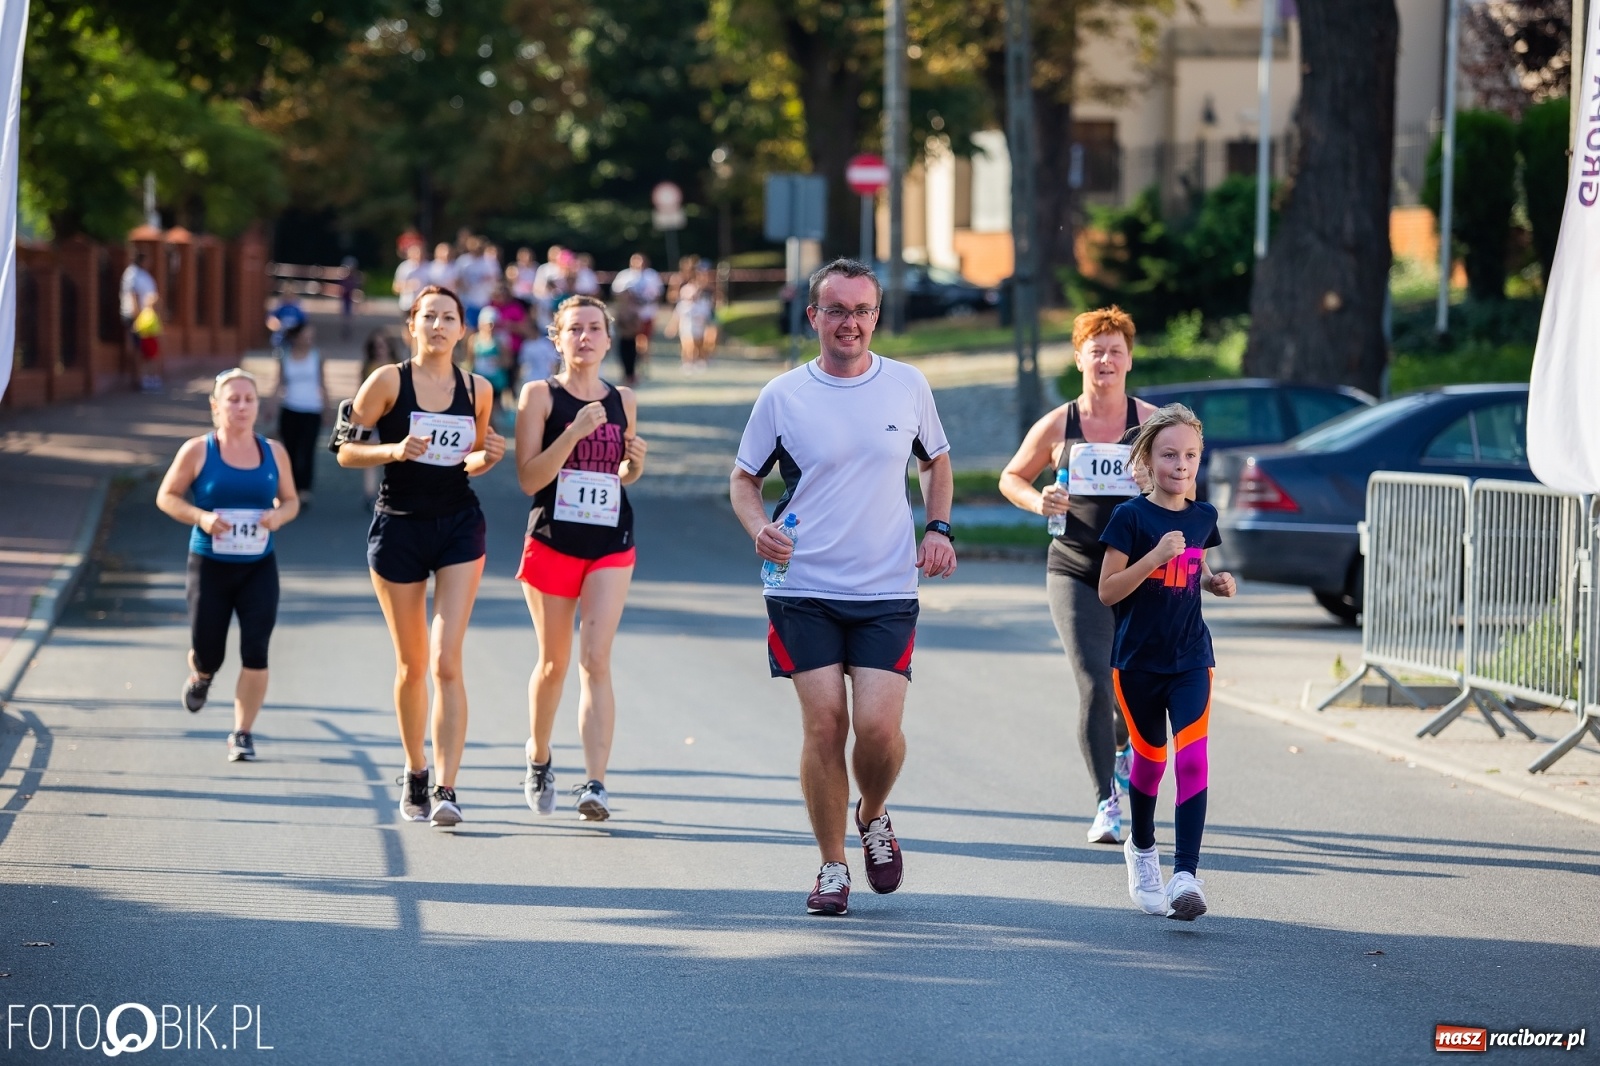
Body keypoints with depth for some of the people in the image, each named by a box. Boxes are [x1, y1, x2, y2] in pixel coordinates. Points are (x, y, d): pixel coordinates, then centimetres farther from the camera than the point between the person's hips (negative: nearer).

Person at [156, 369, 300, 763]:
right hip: (210, 565, -2)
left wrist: (279, 515, -10)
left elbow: (291, 501, 14)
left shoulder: (273, 452, 4)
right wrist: (200, 517, -16)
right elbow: (166, 496, 1)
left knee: (255, 652, -9)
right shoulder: (197, 451, -4)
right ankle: (201, 676, 44)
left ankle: (243, 733, 3)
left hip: (259, 568, 2)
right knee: (207, 653, 5)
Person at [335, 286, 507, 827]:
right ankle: (414, 773, 29)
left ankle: (446, 790, -14)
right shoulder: (388, 381, -5)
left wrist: (488, 456, -5)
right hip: (399, 527, -1)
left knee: (446, 661, -11)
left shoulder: (477, 390, 4)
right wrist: (395, 450, -20)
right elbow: (345, 451, -4)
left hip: (459, 526, 1)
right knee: (411, 665, 9)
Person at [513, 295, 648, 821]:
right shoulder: (540, 394, -2)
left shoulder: (623, 401, 8)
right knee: (554, 662, 11)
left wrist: (634, 464, 0)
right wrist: (575, 431, -20)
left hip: (611, 545, 2)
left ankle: (595, 782, -19)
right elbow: (529, 478, -11)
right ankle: (539, 760, 36)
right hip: (552, 540, -1)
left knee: (596, 660, -11)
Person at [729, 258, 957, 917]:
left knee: (878, 726, -10)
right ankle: (832, 868, 10)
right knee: (824, 723, -5)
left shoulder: (908, 387, 5)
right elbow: (743, 477, 9)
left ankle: (873, 817, 22)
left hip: (887, 591, 1)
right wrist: (758, 527, -11)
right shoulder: (782, 396, 0)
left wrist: (938, 528, 5)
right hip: (804, 590, -1)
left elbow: (936, 462, 20)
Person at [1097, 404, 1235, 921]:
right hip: (1138, 660, -2)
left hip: (1190, 659, 2)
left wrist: (1214, 582, 1)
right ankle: (1141, 850, 38)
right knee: (1150, 757, 11)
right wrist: (1156, 556, -23)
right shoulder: (1131, 517, -9)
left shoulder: (1202, 517, 5)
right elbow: (1107, 591, -12)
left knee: (1192, 758, -13)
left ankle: (1185, 875, -18)